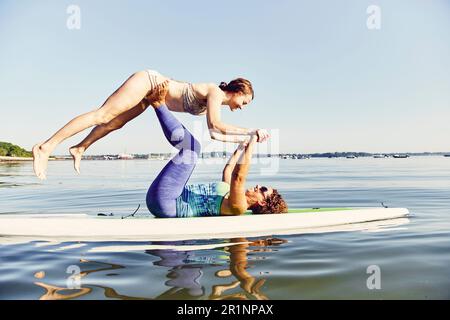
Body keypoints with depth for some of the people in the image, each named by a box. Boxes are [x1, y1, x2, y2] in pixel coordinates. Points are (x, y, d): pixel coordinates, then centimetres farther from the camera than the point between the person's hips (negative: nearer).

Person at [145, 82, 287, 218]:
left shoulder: (238, 206, -15)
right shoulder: (233, 198, 13)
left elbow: (238, 176, -32)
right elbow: (227, 171, 29)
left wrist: (252, 143, -27)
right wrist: (240, 148, 33)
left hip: (164, 200, -9)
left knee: (192, 146, -18)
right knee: (190, 146, 21)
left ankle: (159, 104, -2)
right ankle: (159, 105, 14)